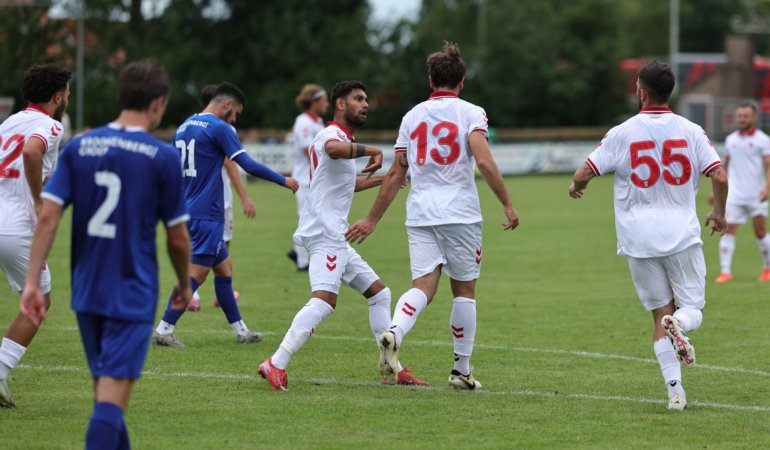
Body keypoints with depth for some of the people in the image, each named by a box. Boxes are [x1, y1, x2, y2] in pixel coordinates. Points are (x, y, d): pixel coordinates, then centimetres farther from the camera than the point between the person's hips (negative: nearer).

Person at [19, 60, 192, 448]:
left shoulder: (78, 147, 2)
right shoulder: (163, 157, -8)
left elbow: (48, 216, -4)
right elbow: (178, 238, -3)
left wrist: (32, 282, -3)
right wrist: (184, 285, 15)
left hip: (87, 292, 5)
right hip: (133, 296, -5)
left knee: (105, 390, 19)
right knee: (113, 398, -9)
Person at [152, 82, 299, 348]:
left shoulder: (184, 128, 15)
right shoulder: (219, 128, -11)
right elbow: (248, 166, -13)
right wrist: (284, 181, -3)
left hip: (189, 211, 9)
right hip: (207, 214, -9)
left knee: (224, 267, 15)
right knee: (196, 273, -10)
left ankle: (240, 330, 19)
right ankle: (164, 329, -15)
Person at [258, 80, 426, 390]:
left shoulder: (342, 138, 25)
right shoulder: (332, 134, -9)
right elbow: (334, 149, -37)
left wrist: (381, 179, 41)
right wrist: (372, 151, -27)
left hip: (335, 237, 11)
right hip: (324, 233, -11)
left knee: (379, 293, 15)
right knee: (326, 298, -26)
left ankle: (392, 367, 17)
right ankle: (276, 365, -33)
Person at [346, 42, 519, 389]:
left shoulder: (412, 116, 12)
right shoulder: (470, 113, 0)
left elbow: (395, 174, 13)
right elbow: (484, 161, -15)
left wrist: (372, 219, 20)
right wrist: (507, 205, -8)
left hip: (420, 216, 3)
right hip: (460, 214, -3)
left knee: (424, 285, -4)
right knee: (464, 290, 9)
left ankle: (393, 334, -34)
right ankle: (462, 371, 12)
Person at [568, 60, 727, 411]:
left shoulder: (622, 134, -2)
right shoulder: (690, 131, 1)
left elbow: (583, 175, -3)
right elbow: (719, 176, -5)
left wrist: (577, 187, 22)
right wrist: (719, 214, 14)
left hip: (639, 238, 0)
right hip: (683, 235, 0)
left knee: (660, 314, 7)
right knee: (692, 308, 10)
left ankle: (674, 389, -4)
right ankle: (679, 324, -27)